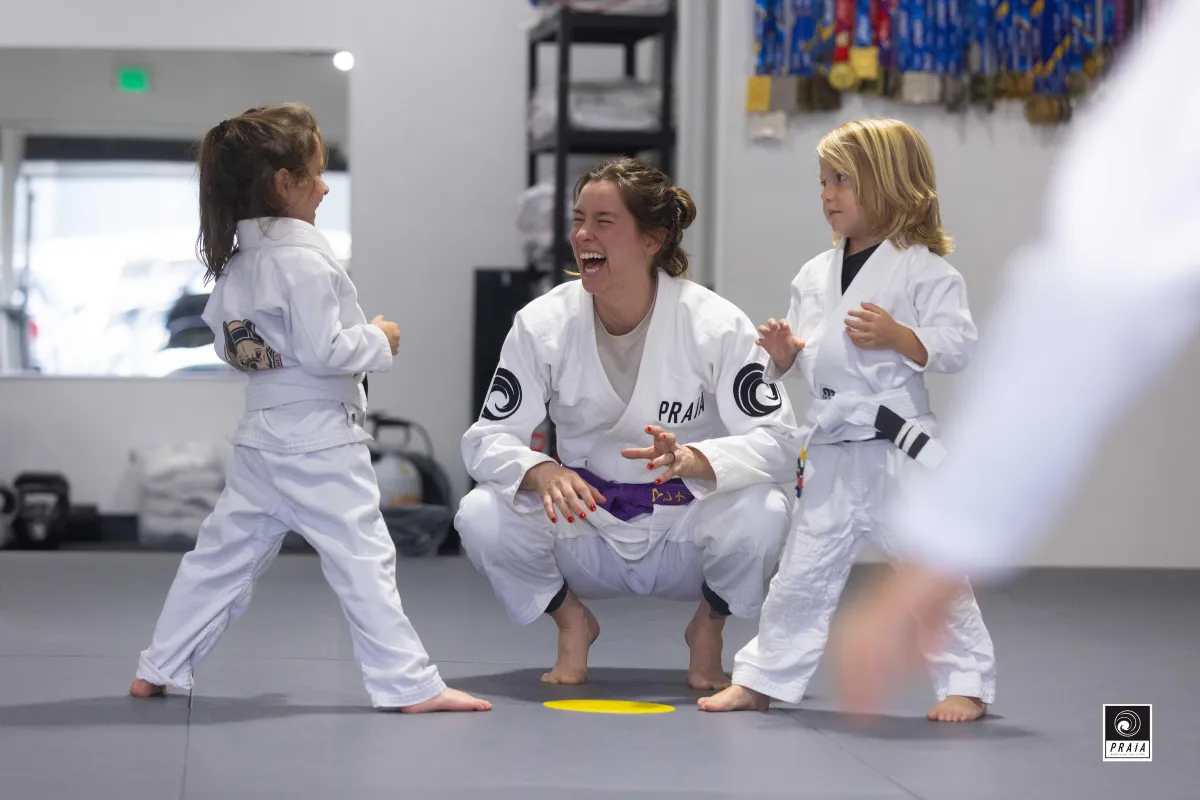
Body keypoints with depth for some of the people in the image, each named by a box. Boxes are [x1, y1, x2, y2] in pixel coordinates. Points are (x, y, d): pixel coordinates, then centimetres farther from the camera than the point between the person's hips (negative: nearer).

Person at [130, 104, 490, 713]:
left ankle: (159, 670, 22)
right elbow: (323, 352, -21)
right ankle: (409, 684, -2)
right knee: (362, 559, -5)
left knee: (225, 551, 16)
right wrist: (379, 340, -8)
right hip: (318, 442, -9)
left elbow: (225, 338, 18)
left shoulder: (234, 260, 8)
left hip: (262, 441, 9)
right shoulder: (304, 260, -19)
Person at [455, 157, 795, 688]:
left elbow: (775, 441, -18)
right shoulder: (543, 324, -10)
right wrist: (542, 473, -33)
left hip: (686, 533, -1)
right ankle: (572, 622, 4)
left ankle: (708, 627, 1)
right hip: (587, 528, 2)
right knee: (481, 518, -27)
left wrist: (691, 460, -39)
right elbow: (487, 439, -9)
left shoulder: (717, 325, -16)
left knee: (761, 515, -34)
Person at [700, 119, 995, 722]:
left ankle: (966, 684, 12)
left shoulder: (921, 267, -7)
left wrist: (897, 336, -24)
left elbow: (957, 344, -11)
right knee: (803, 571, 13)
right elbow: (802, 363, 18)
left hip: (897, 445, -6)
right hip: (832, 451, 6)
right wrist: (784, 352, -3)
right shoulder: (815, 275, 11)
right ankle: (763, 679, 23)